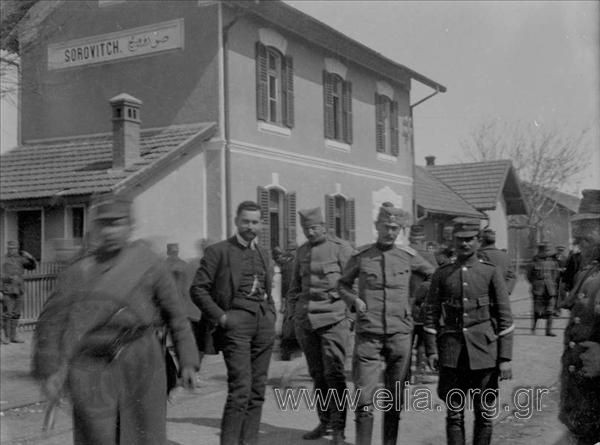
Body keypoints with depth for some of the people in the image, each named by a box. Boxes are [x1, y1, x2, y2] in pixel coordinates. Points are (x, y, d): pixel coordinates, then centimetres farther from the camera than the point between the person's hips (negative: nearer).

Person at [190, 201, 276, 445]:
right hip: (236, 321, -6)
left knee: (258, 389, 5)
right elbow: (198, 289, -3)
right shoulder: (218, 251, 0)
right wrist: (220, 316, -11)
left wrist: (271, 315, 12)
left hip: (264, 323, 6)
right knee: (240, 387, -14)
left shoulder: (263, 255, 19)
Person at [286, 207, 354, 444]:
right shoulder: (302, 251, 14)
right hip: (305, 318, 5)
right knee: (317, 374, 9)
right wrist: (294, 314, 12)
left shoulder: (341, 247, -2)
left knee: (334, 373, -8)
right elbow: (294, 287, 20)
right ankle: (324, 422, 19)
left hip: (334, 318, -5)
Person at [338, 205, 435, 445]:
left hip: (400, 333, 1)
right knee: (365, 396, -7)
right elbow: (343, 284, 15)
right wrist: (354, 300, -3)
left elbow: (434, 276, 20)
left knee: (396, 397, 9)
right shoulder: (360, 256, 2)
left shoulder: (408, 256, 4)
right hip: (368, 334, -1)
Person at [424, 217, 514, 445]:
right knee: (454, 414, 3)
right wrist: (432, 350, -3)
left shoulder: (491, 272, 2)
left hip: (485, 351, -1)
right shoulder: (441, 274, 6)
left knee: (484, 414, 6)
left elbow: (505, 317, 0)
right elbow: (431, 314, 7)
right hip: (452, 353, 1)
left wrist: (506, 358, -5)